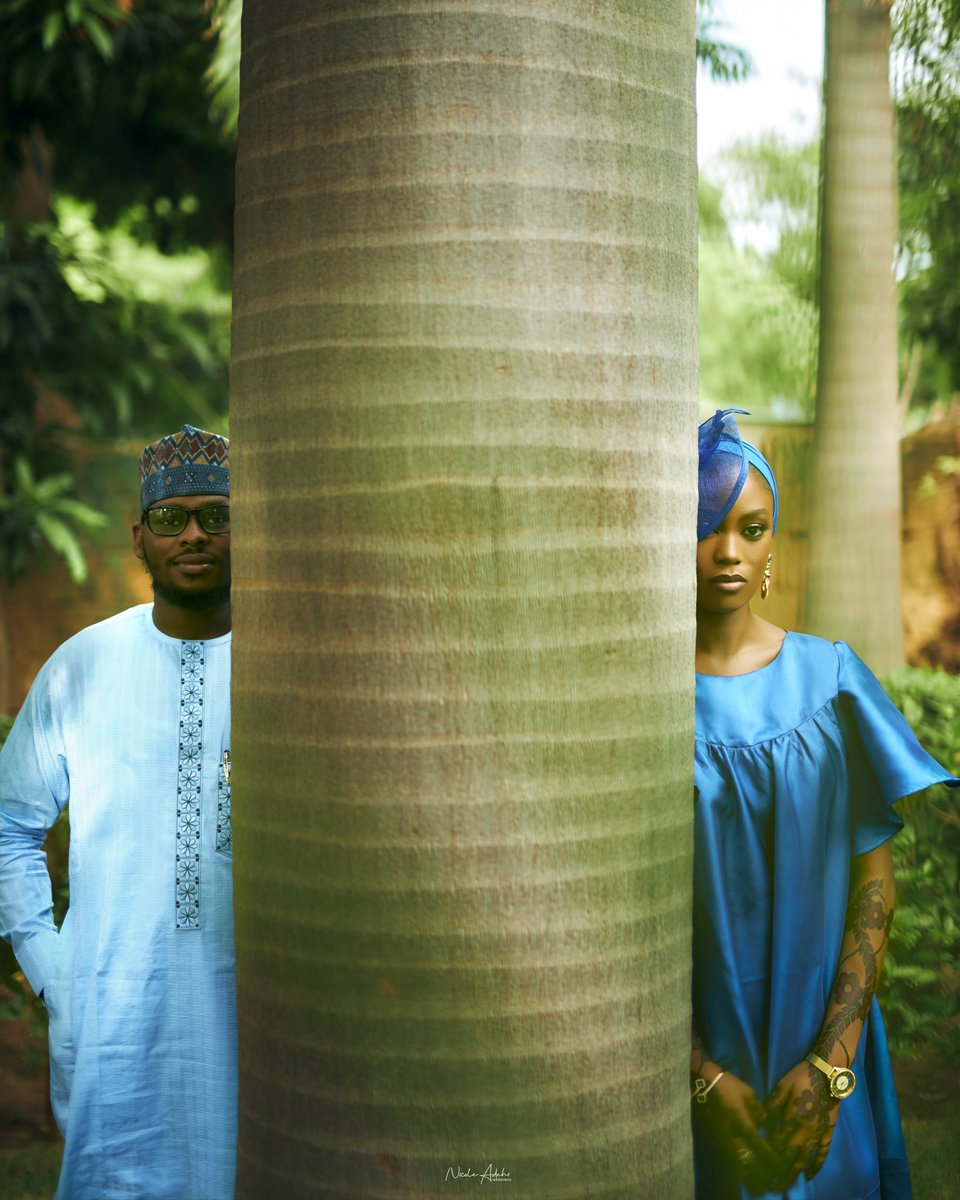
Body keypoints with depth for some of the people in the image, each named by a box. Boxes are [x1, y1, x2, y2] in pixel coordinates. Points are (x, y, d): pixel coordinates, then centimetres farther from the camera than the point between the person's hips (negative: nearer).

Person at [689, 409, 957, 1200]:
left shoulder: (830, 680, -2)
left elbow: (874, 881, -3)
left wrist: (830, 1063, -11)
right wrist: (707, 1080, -13)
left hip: (820, 1045, 2)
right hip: (681, 1059, -2)